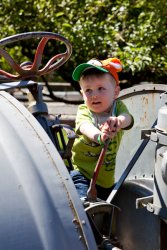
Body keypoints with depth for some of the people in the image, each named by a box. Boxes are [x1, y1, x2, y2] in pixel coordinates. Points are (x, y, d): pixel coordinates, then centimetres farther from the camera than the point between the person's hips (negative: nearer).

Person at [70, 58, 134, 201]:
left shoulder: (118, 107, -3)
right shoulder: (84, 111, -10)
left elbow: (127, 118, -27)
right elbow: (85, 126, -34)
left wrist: (118, 121, -53)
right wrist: (98, 136, -58)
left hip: (106, 177, 3)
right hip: (82, 173, -3)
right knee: (84, 199, -27)